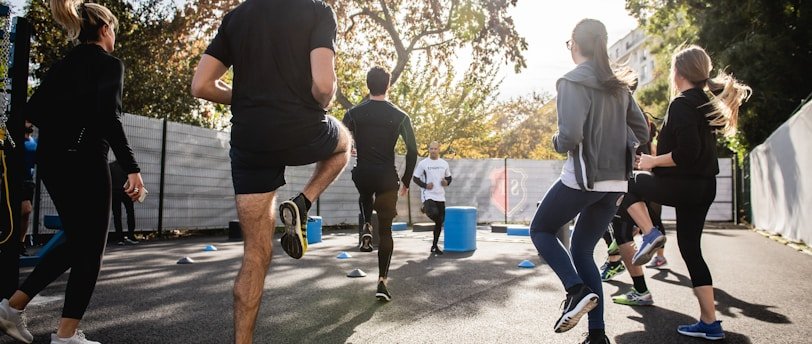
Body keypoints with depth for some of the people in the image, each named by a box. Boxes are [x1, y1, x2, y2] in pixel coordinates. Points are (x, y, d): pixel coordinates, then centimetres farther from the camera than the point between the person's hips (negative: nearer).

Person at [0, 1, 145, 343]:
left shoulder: (63, 63, 15)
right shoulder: (110, 64, -6)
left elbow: (34, 109, 10)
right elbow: (109, 117, -19)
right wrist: (132, 168, -20)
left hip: (50, 160, 8)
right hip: (83, 161, -8)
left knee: (76, 242, 20)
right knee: (90, 248, 1)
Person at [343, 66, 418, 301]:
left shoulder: (354, 113, 0)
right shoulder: (399, 116, -1)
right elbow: (413, 151, -2)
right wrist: (406, 181, 8)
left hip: (362, 175, 1)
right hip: (387, 178, -1)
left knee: (366, 196, 39)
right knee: (385, 231, 8)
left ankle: (366, 228, 13)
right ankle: (382, 281, 2)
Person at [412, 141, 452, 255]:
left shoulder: (444, 163, 9)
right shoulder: (423, 163, -2)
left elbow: (449, 177, 20)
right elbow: (415, 178, 1)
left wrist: (447, 182, -2)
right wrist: (425, 185, -14)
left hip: (440, 196, 5)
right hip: (428, 195, -5)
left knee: (440, 222, 7)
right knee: (433, 214, -31)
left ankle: (434, 246, 22)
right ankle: (425, 208, 6)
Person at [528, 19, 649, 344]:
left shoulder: (572, 82, -10)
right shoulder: (619, 84, 12)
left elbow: (570, 137, -21)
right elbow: (642, 133, 15)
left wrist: (556, 141, 0)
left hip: (582, 178, -7)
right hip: (615, 183, 7)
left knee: (540, 230, 15)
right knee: (582, 249, 16)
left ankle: (578, 290, -5)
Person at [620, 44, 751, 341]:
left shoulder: (681, 104, -14)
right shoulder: (707, 102, 14)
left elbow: (686, 152, -22)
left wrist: (653, 161, -11)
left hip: (683, 185, -9)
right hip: (704, 186, 9)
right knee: (691, 249, 12)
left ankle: (649, 234, -3)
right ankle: (710, 323, 15)